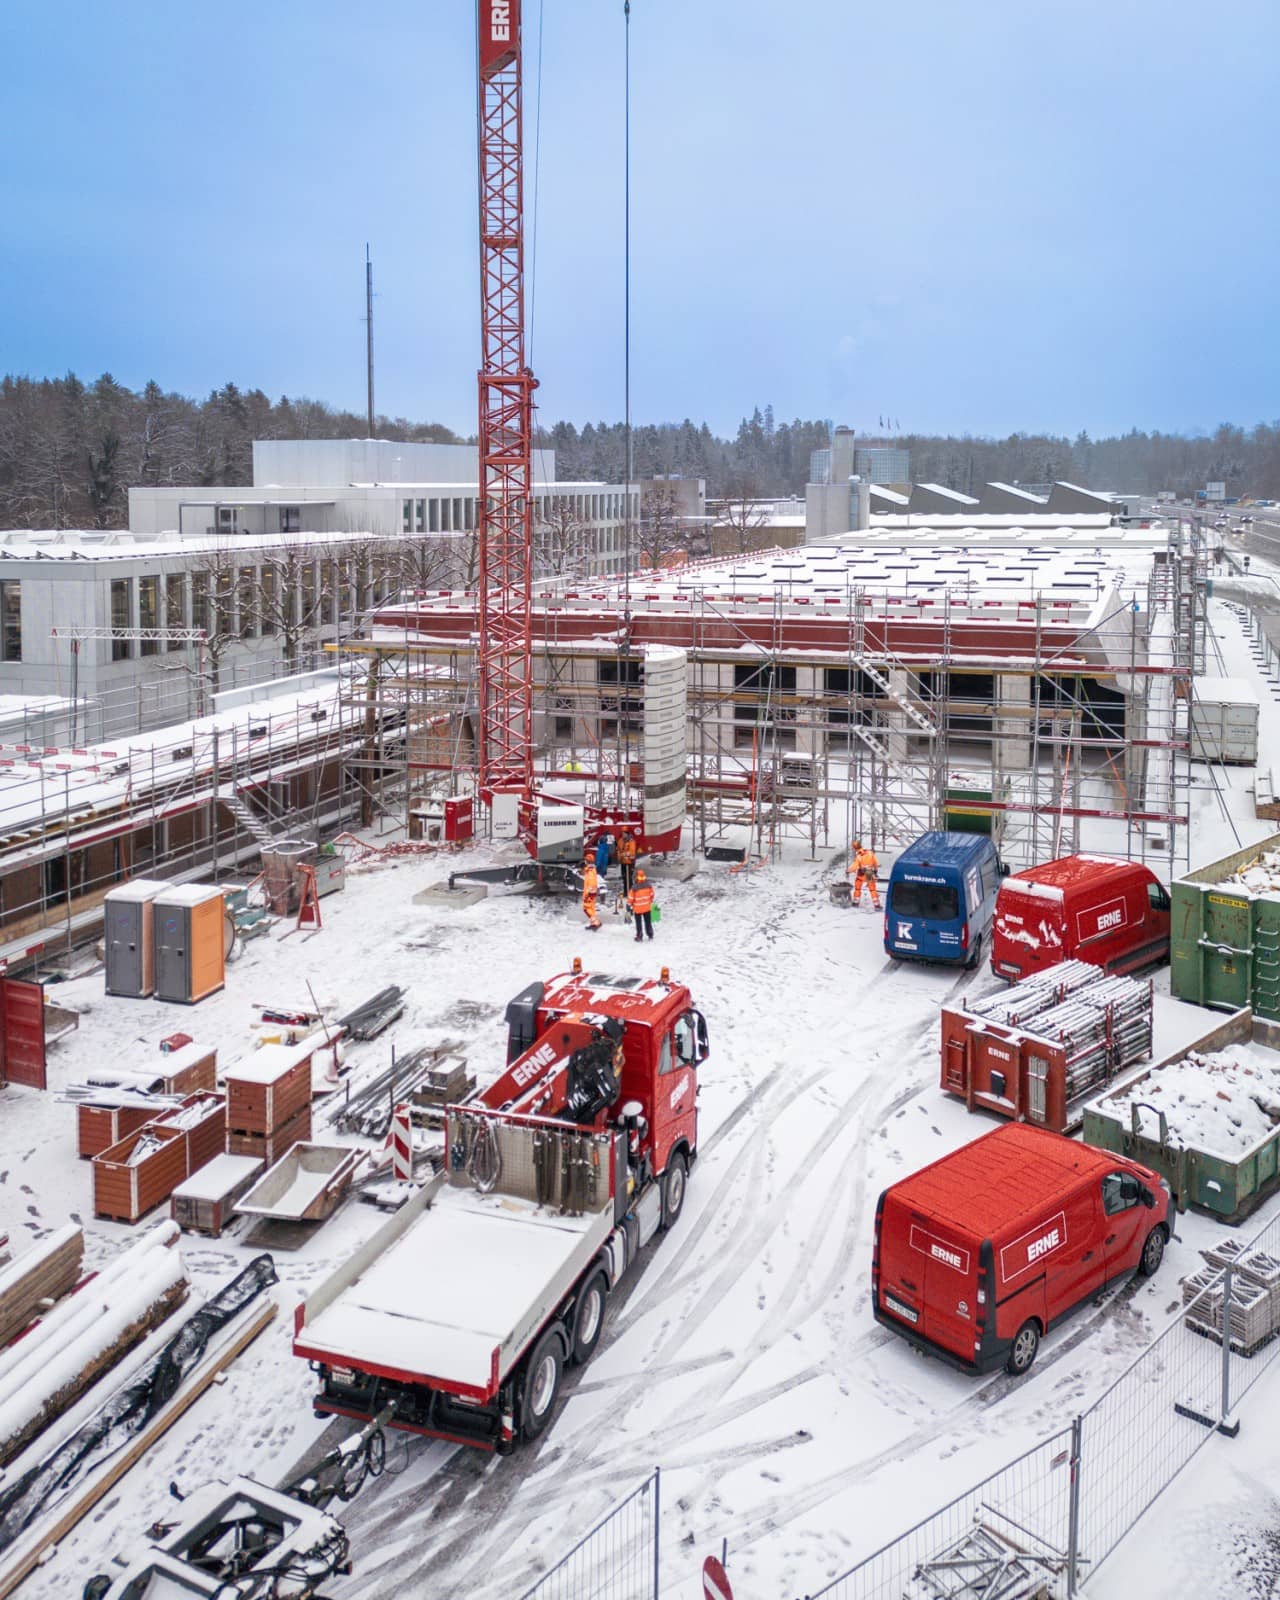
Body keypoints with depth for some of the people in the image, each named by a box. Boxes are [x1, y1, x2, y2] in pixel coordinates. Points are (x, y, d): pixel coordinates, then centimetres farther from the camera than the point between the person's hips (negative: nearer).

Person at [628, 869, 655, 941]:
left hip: (637, 909, -4)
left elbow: (630, 898, -15)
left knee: (639, 923, 9)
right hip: (647, 908, 4)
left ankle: (639, 937, 13)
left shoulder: (635, 888, -22)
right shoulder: (648, 886, -9)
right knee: (648, 922, 18)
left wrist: (629, 906, -1)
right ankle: (650, 935, 26)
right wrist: (650, 902, 22)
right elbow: (652, 895, 5)